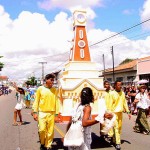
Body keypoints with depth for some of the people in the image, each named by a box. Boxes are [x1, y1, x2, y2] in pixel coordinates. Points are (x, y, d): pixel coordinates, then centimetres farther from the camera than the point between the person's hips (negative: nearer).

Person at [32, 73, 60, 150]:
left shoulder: (54, 90, 5)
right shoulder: (40, 89, 0)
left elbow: (56, 102, 7)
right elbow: (36, 101, 2)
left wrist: (57, 113, 5)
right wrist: (35, 112, -3)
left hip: (51, 113, 2)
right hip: (42, 113, -2)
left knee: (50, 131, 5)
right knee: (42, 129, -5)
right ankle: (42, 143, 23)